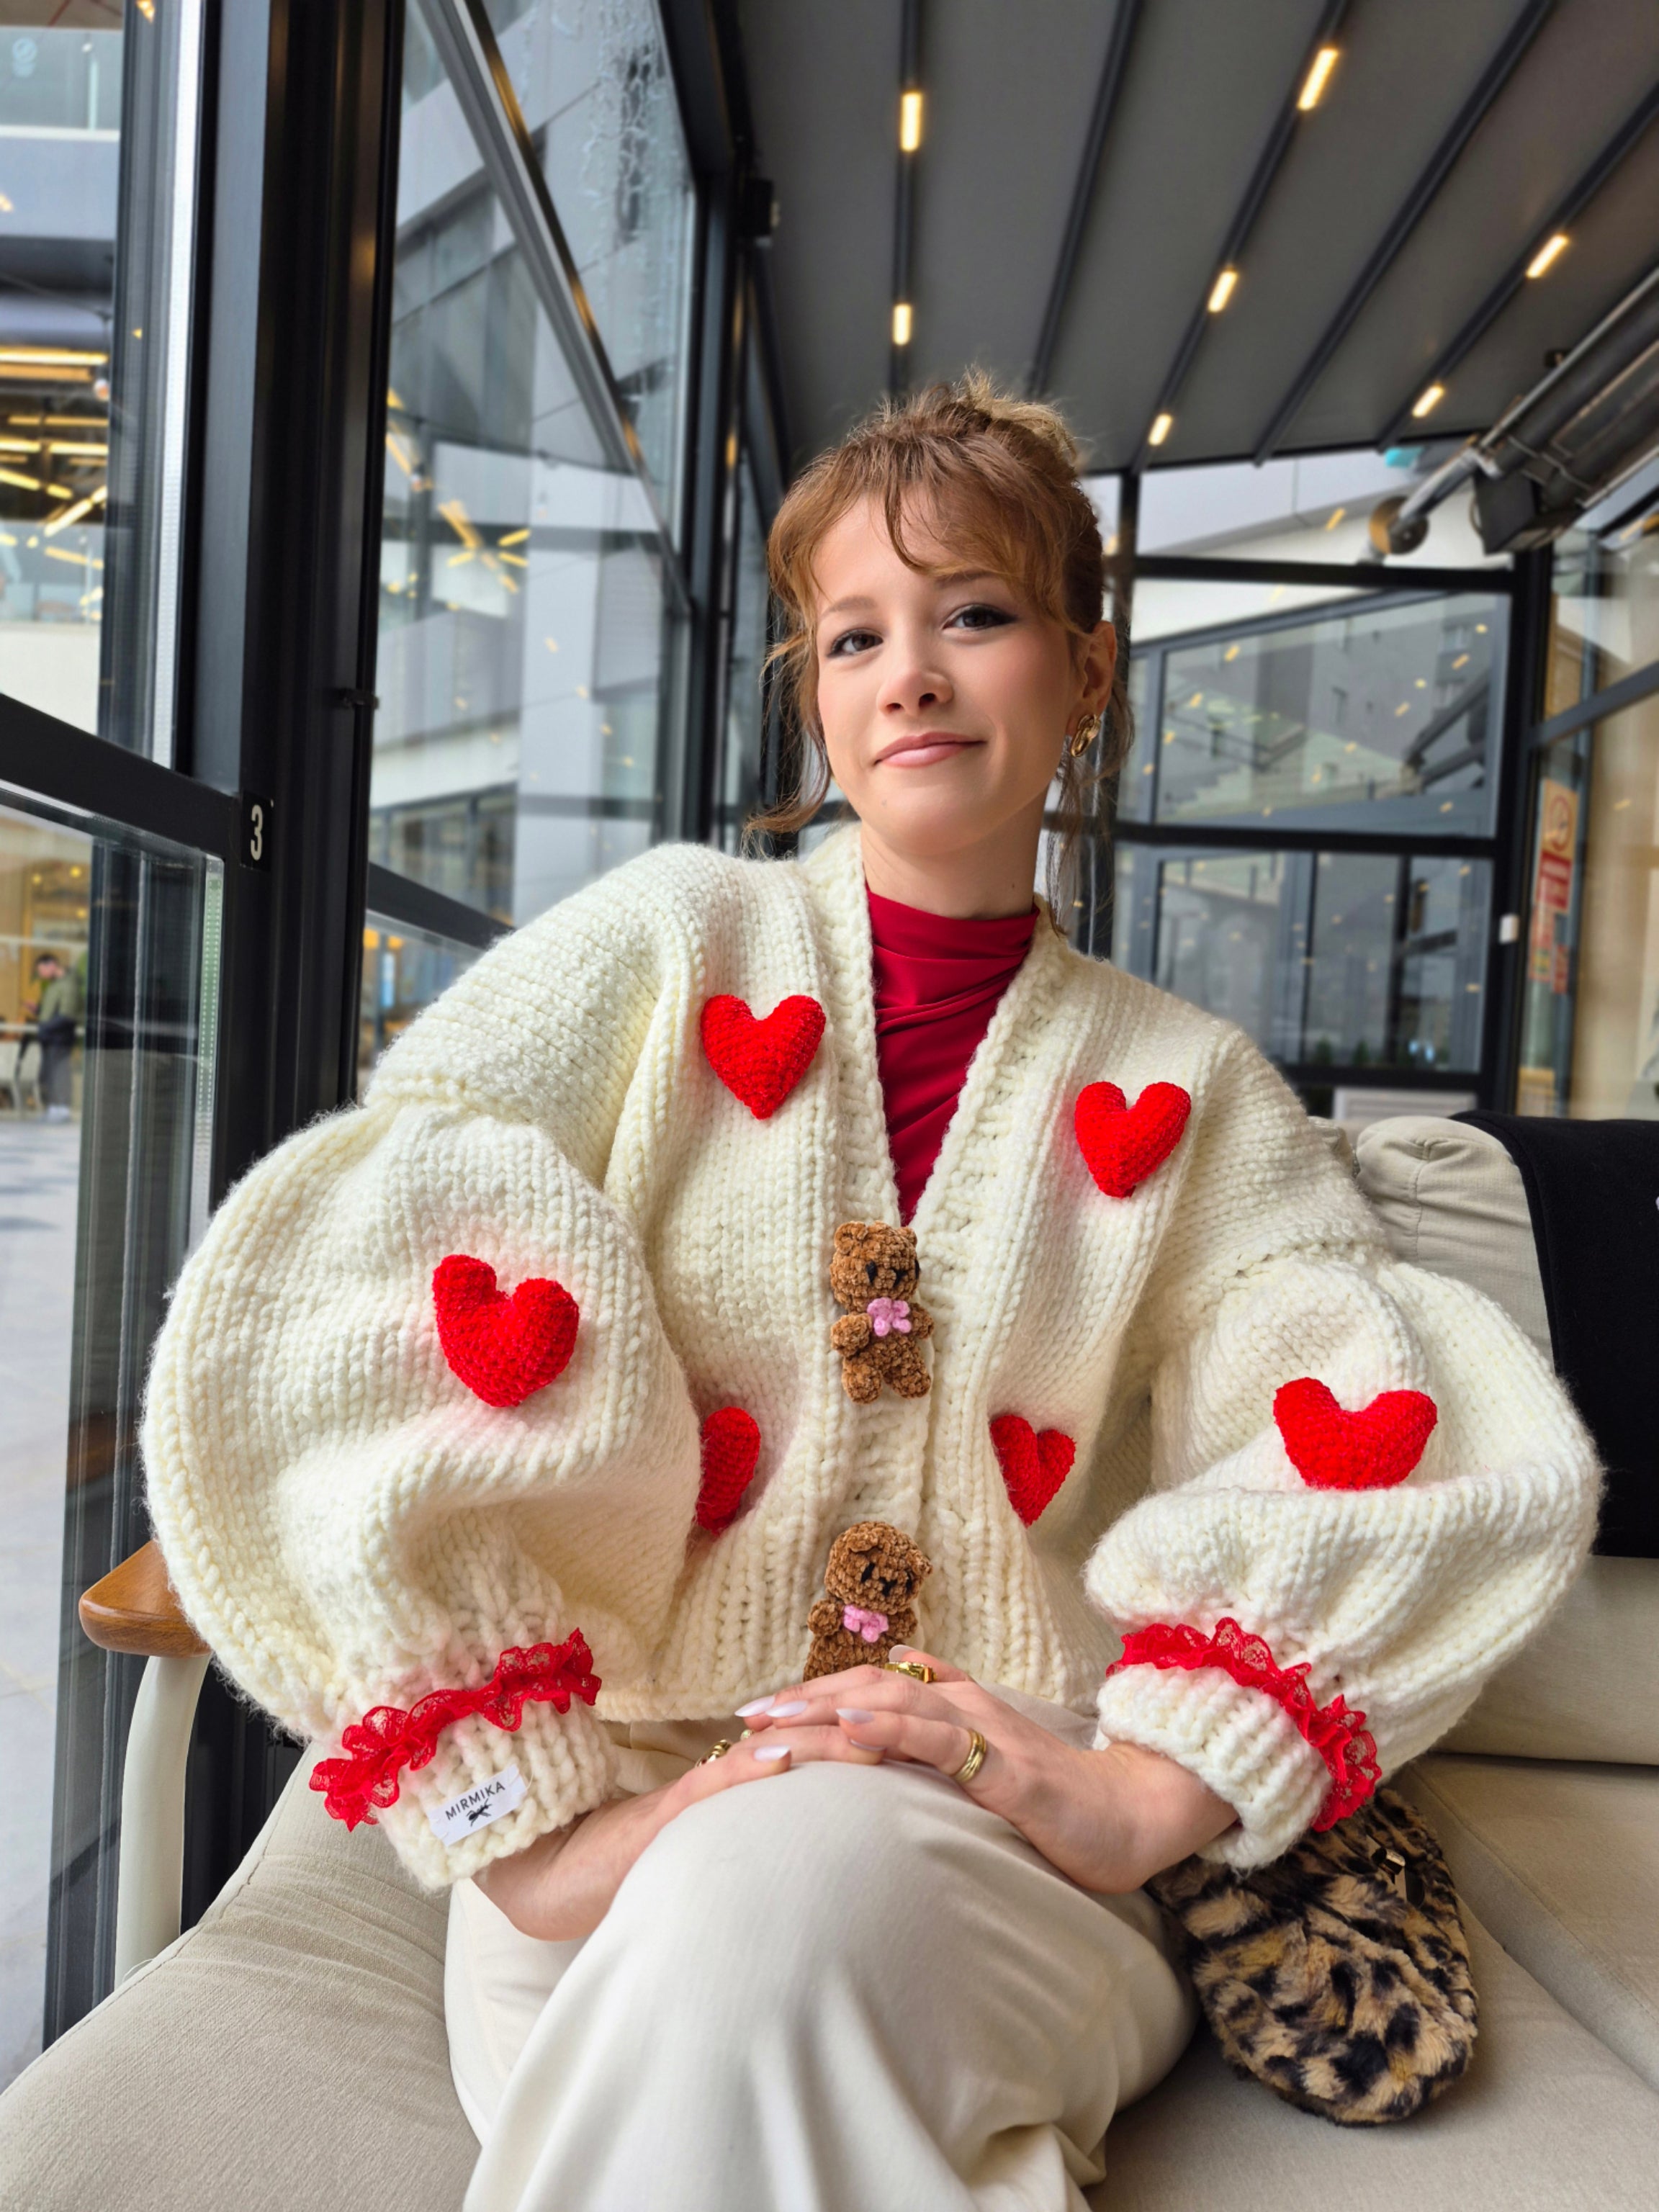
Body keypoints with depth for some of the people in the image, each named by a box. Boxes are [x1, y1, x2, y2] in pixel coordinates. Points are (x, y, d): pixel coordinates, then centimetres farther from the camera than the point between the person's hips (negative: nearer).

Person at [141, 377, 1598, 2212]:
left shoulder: (1185, 1093, 8)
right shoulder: (673, 943, 2)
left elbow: (1418, 1447, -1)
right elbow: (323, 1301, -10)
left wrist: (1139, 1788, -16)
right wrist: (536, 1823, -16)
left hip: (996, 1862, 2)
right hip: (624, 1814, 0)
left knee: (785, 1893, -32)